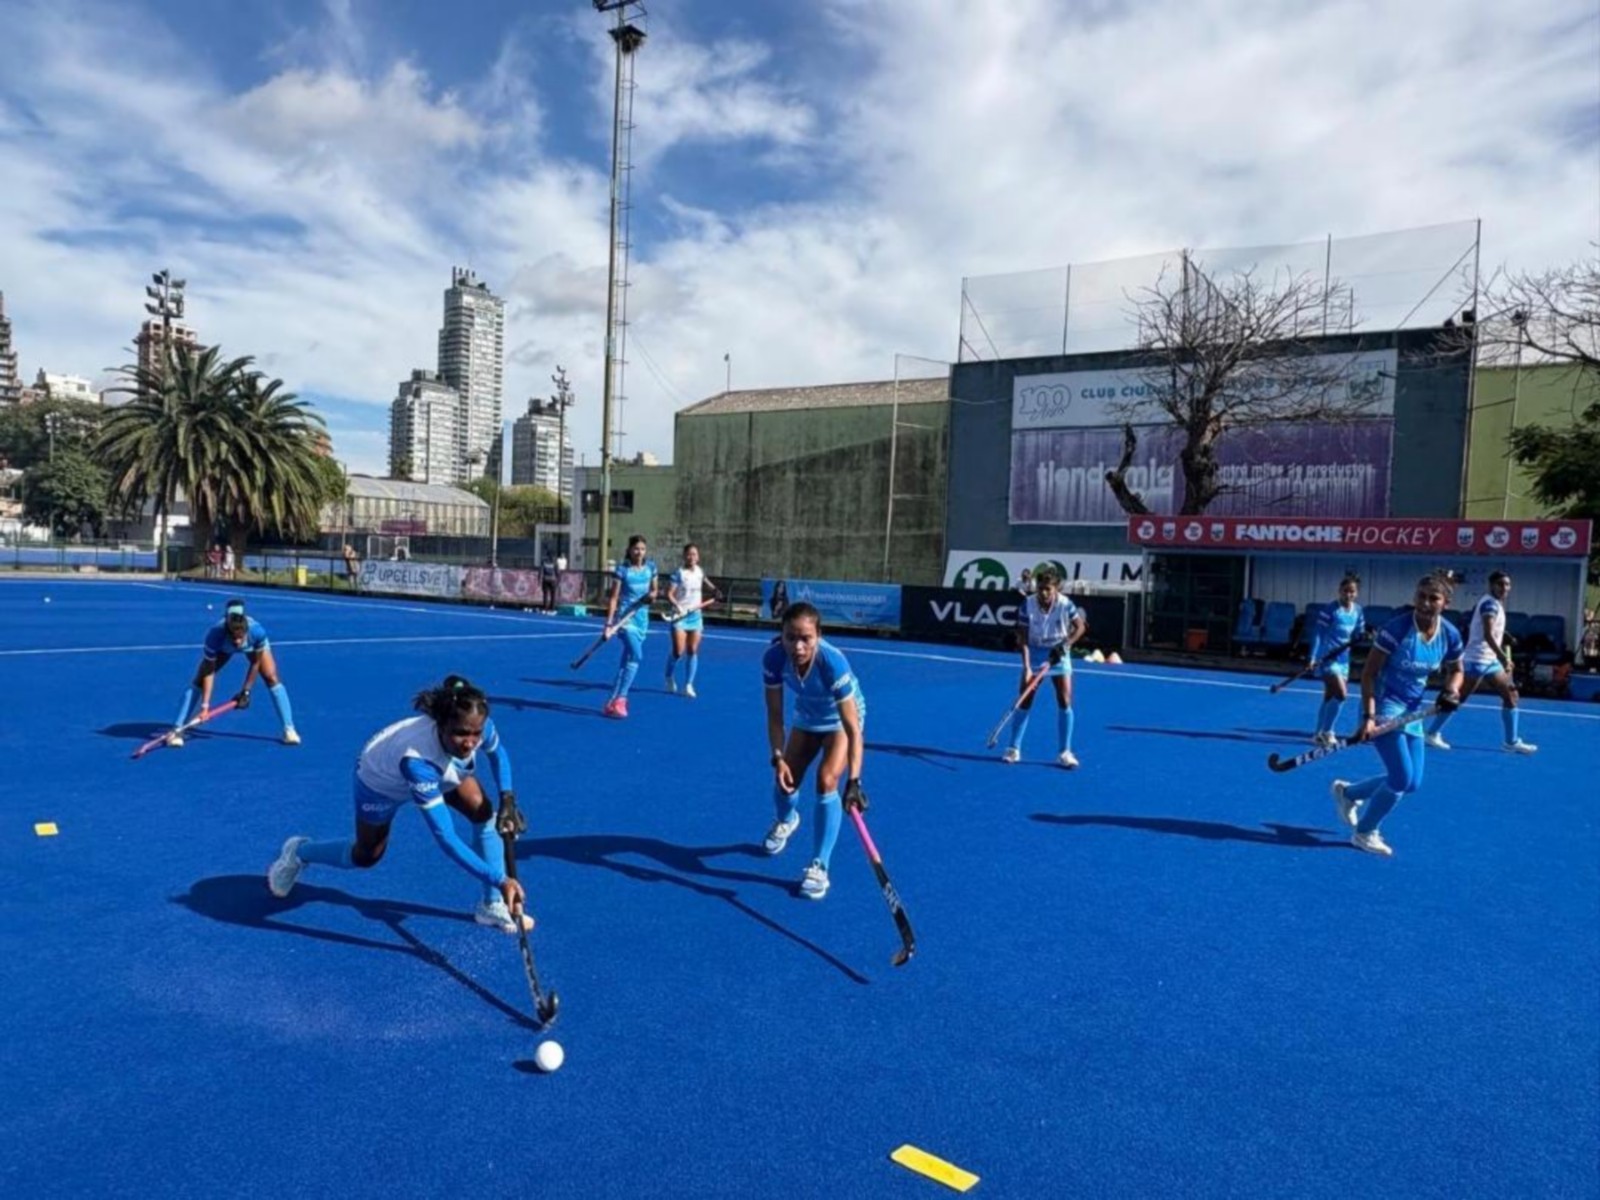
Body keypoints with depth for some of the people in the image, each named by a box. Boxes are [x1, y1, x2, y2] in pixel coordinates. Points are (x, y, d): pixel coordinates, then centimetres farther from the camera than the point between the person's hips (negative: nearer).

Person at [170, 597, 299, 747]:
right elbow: (208, 673, -33)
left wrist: (246, 691, -18)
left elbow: (255, 663, -23)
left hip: (254, 646, 0)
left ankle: (289, 729, -6)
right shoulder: (214, 635, -42)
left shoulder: (257, 631, -43)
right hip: (222, 648, 0)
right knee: (199, 681, -12)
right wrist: (205, 705, -37)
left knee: (272, 678, -13)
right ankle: (178, 729, -3)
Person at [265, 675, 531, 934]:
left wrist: (507, 797, -22)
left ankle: (493, 905, 0)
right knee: (366, 856, 16)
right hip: (381, 780, -4)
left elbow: (497, 752, -8)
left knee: (484, 813, -16)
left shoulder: (480, 726, -36)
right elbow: (445, 836, -50)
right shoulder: (417, 761, -50)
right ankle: (299, 853, 47)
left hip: (442, 767, 4)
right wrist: (499, 879, -54)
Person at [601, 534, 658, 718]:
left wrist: (653, 595, -5)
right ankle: (620, 699, -16)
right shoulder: (622, 569, -8)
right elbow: (613, 598, -8)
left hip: (642, 617, 6)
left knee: (627, 660, 8)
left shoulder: (650, 567, 6)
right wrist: (609, 623, -13)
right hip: (625, 616, -6)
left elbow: (654, 589, 19)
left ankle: (612, 702, 15)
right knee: (637, 655, -22)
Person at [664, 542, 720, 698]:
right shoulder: (679, 573, -11)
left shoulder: (699, 571, 5)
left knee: (693, 651, 1)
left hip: (695, 615, 5)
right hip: (680, 615, -5)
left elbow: (705, 582, 26)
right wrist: (677, 605, -32)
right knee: (678, 651, -7)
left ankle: (689, 685, 10)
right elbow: (669, 593, -14)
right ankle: (669, 677, 21)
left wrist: (714, 590, 7)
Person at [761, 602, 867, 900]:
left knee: (827, 781, -21)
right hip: (806, 717, 4)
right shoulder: (774, 657, -31)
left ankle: (819, 868, -9)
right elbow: (775, 716, -18)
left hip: (841, 720, -4)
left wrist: (853, 781, -48)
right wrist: (778, 758, -28)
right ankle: (786, 821, 44)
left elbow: (853, 729, -41)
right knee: (784, 781, 4)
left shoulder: (833, 662, -42)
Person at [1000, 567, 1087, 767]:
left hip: (1058, 654, 0)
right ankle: (1014, 749, 11)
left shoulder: (1065, 605, -18)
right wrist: (1026, 666, -22)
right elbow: (1023, 638, -15)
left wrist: (1064, 646, -18)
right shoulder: (1027, 604, -18)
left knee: (1065, 701, -6)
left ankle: (1065, 752, 5)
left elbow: (1080, 627, -4)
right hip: (1034, 653, 0)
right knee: (1024, 701, 0)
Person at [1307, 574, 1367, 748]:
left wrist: (1365, 635, -10)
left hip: (1343, 659, 7)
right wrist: (1313, 658, -20)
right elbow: (1318, 634, -14)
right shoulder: (1330, 610, -13)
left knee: (1330, 697, 12)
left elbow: (1358, 634, 13)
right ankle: (1326, 731, -4)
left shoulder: (1358, 612, 5)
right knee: (1341, 693, -17)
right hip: (1327, 657, -7)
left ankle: (1319, 734, 23)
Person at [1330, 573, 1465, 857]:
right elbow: (1368, 673, -16)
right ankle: (1365, 832, 8)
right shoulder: (1396, 629, -20)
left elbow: (1455, 670, 15)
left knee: (1411, 783, 10)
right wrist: (1368, 716, -24)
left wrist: (1451, 690, -8)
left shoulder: (1450, 635, -3)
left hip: (1411, 711, 7)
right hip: (1384, 706, -7)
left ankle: (1347, 792, 32)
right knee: (1402, 777, -13)